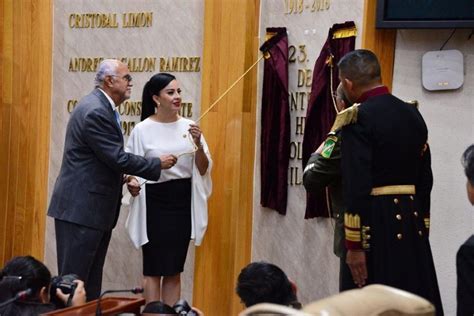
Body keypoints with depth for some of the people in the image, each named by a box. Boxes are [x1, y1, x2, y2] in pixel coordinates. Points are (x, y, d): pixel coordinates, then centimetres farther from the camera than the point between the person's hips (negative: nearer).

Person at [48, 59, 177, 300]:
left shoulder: (102, 107, 13)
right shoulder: (95, 111, -19)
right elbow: (118, 158, -20)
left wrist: (124, 178, 8)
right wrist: (158, 164, -10)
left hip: (95, 207, 10)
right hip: (81, 208, -10)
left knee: (91, 280, 13)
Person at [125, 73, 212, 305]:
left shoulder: (188, 126, 4)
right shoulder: (142, 130, -6)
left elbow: (203, 170, 4)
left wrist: (198, 145, -13)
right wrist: (132, 183, -22)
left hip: (183, 200, 4)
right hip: (155, 201, -4)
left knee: (174, 270, 10)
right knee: (153, 269, 1)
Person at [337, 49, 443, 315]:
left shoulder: (358, 119, -11)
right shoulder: (413, 114, 11)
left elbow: (357, 186, -16)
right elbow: (426, 178, 14)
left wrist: (354, 245, -15)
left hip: (377, 222, -7)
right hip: (413, 220, 7)